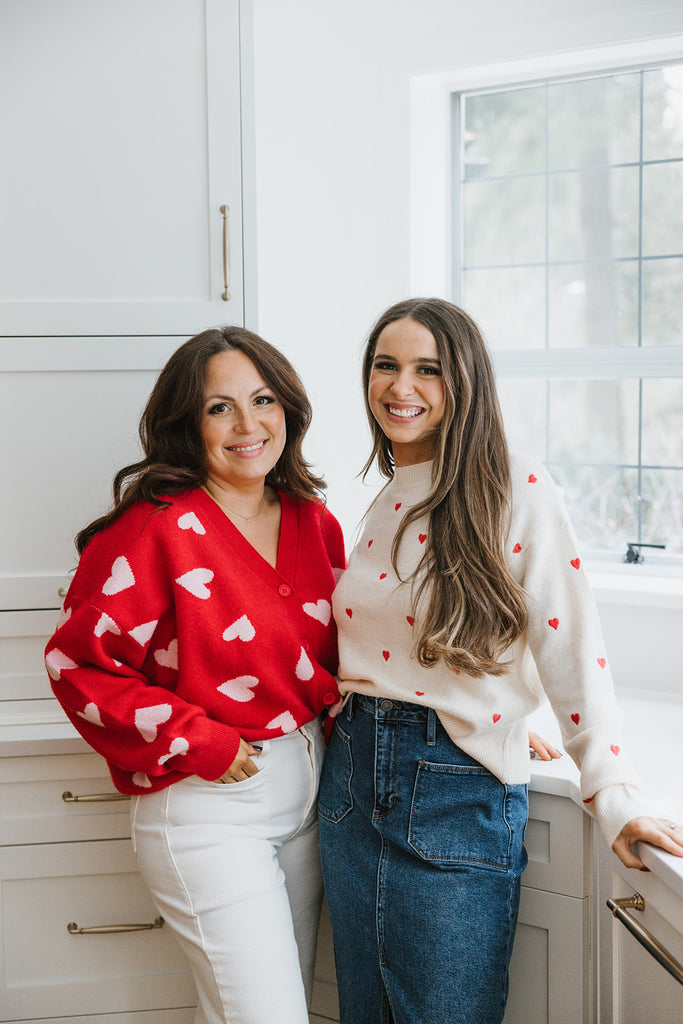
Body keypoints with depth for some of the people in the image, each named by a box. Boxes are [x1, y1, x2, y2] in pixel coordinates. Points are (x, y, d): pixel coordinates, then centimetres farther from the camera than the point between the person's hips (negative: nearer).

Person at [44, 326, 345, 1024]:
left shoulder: (313, 520, 5)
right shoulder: (158, 528, -15)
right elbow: (77, 665, -13)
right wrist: (199, 743, -16)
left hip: (308, 785, 7)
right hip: (205, 804, -7)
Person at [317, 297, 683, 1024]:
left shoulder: (514, 490, -11)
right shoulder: (383, 504, 9)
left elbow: (570, 648, -17)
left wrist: (612, 797, -21)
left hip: (458, 790, -6)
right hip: (354, 769, 6)